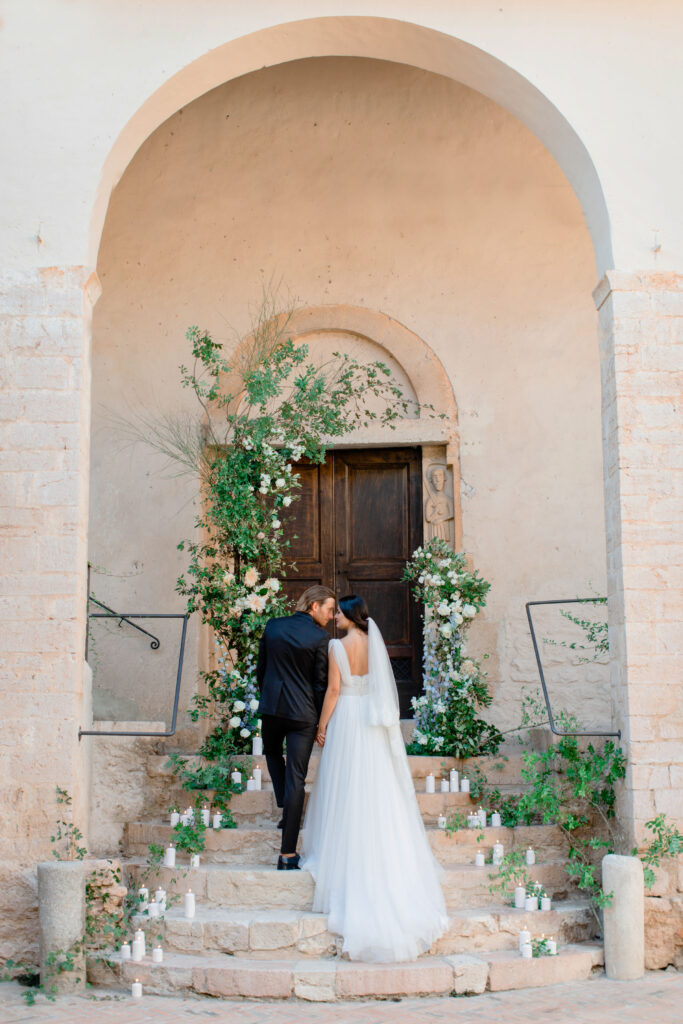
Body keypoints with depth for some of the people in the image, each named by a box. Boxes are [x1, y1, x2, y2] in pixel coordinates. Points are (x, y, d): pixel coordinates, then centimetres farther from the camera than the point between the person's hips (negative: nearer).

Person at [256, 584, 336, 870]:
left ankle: (286, 808, 23)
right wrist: (319, 722, 3)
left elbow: (260, 670, 11)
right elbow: (320, 683, -7)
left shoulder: (272, 627, 3)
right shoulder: (320, 638, -10)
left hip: (271, 707, 4)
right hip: (302, 713, -3)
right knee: (296, 778, -1)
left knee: (272, 752, 34)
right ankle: (288, 854, 0)